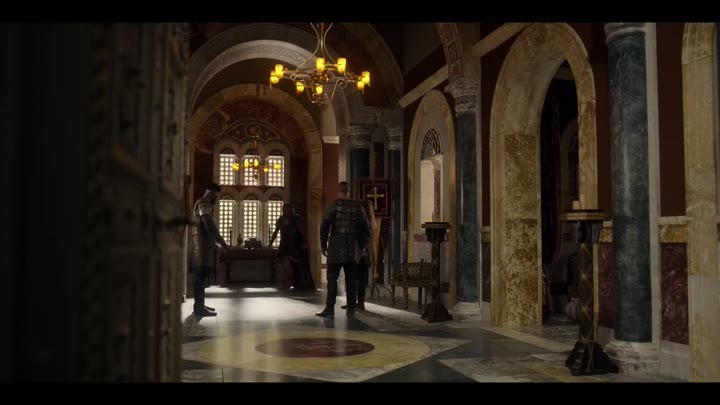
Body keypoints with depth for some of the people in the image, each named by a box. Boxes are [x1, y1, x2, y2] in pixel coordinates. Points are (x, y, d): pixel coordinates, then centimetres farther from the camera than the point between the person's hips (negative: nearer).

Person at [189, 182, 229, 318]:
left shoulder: (201, 203, 23)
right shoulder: (204, 204, -10)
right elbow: (209, 225, -19)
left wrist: (216, 241, 23)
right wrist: (221, 241, -16)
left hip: (201, 242, 11)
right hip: (202, 242, -11)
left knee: (201, 275, 13)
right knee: (201, 275, -12)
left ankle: (200, 304, 18)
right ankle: (199, 307, -14)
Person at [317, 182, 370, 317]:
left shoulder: (333, 205, -4)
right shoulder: (358, 207, 6)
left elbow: (325, 226, -8)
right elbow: (366, 228, 9)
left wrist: (323, 245, 0)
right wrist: (362, 246, 19)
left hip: (336, 247, -3)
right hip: (352, 248, 3)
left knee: (332, 278, -2)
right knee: (351, 279, 9)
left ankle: (330, 308, -5)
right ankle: (351, 308, 12)